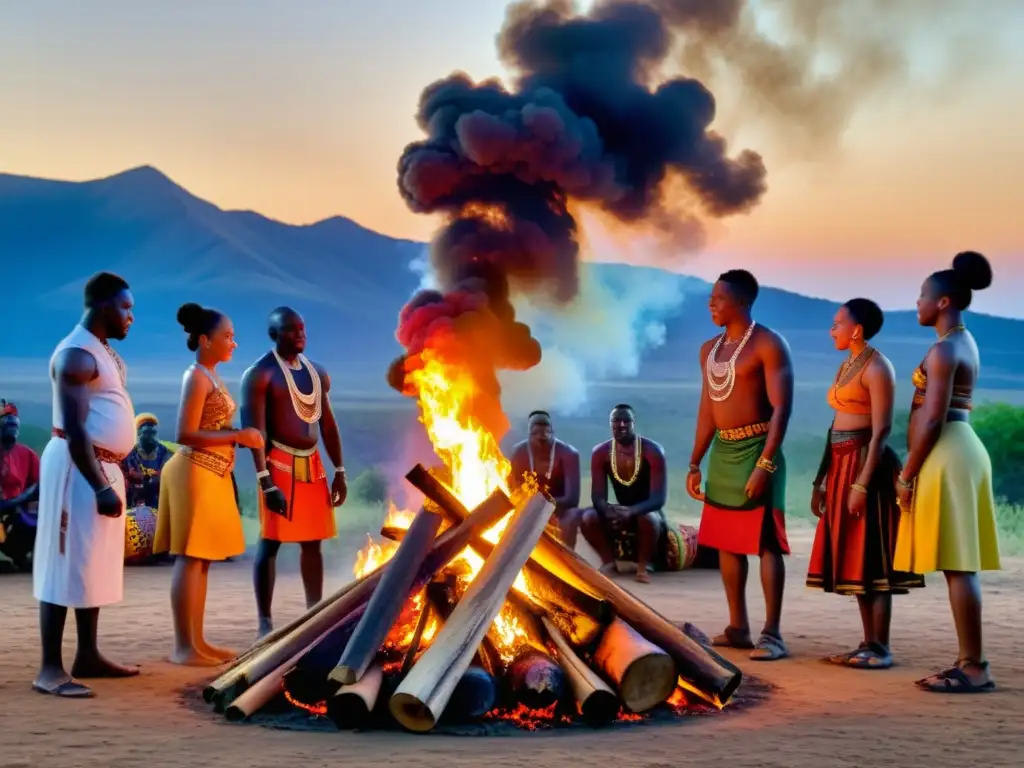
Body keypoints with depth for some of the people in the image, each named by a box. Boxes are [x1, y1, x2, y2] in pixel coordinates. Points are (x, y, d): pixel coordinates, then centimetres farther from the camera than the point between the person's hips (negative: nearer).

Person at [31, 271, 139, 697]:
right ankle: (50, 668, -7)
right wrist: (101, 487, -25)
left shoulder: (103, 352, 16)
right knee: (67, 565, -9)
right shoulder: (77, 354, -15)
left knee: (94, 565, 13)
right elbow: (74, 430, -22)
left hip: (103, 467, 10)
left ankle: (88, 656, 21)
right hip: (79, 469, -10)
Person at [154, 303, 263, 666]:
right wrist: (237, 436, -19)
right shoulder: (197, 377, -13)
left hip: (211, 475, 10)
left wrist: (240, 437, 5)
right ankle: (183, 647, -5)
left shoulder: (212, 377, 15)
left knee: (202, 560, 11)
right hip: (194, 473, -10)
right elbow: (185, 435, -20)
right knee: (190, 559, -7)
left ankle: (196, 641, 16)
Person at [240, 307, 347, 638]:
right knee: (270, 541, -5)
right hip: (280, 463, -7)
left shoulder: (318, 373, 13)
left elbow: (328, 424, 17)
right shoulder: (260, 374, -8)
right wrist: (266, 480, -23)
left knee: (313, 542, 10)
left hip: (312, 463, 7)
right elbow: (255, 430, -15)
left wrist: (339, 470, 12)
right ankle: (265, 623, -2)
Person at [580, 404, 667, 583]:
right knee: (589, 518, -24)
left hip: (647, 512, -3)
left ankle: (644, 565, -14)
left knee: (648, 518, -38)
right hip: (620, 514, 3)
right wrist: (607, 509, -36)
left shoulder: (652, 451, -19)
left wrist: (631, 511, -44)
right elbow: (597, 496, -11)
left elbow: (659, 499, -25)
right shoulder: (600, 453, -9)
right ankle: (608, 562, -4)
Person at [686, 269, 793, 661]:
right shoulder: (709, 349, 14)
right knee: (726, 541, 10)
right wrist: (695, 463, 15)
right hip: (722, 451, 8)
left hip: (755, 449, -8)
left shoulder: (768, 344, -9)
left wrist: (765, 463, -23)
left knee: (764, 542, -7)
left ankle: (772, 634, -5)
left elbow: (781, 408, -15)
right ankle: (738, 628, 18)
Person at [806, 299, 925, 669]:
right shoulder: (846, 365, 17)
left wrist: (862, 484, -22)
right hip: (841, 465, 9)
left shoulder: (877, 367, -10)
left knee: (871, 558, -7)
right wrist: (821, 479, 16)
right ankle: (868, 643, 15)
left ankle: (881, 648, -3)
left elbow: (882, 430, -17)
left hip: (866, 464, -9)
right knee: (853, 559, 9)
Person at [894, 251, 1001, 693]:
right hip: (960, 450, 10)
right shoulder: (964, 343, 17)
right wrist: (913, 470, 21)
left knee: (956, 565, -8)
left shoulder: (944, 349, -14)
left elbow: (933, 418, -18)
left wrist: (907, 475, -13)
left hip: (946, 456, -10)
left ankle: (974, 667, -7)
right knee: (961, 564, 11)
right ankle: (971, 661, 14)